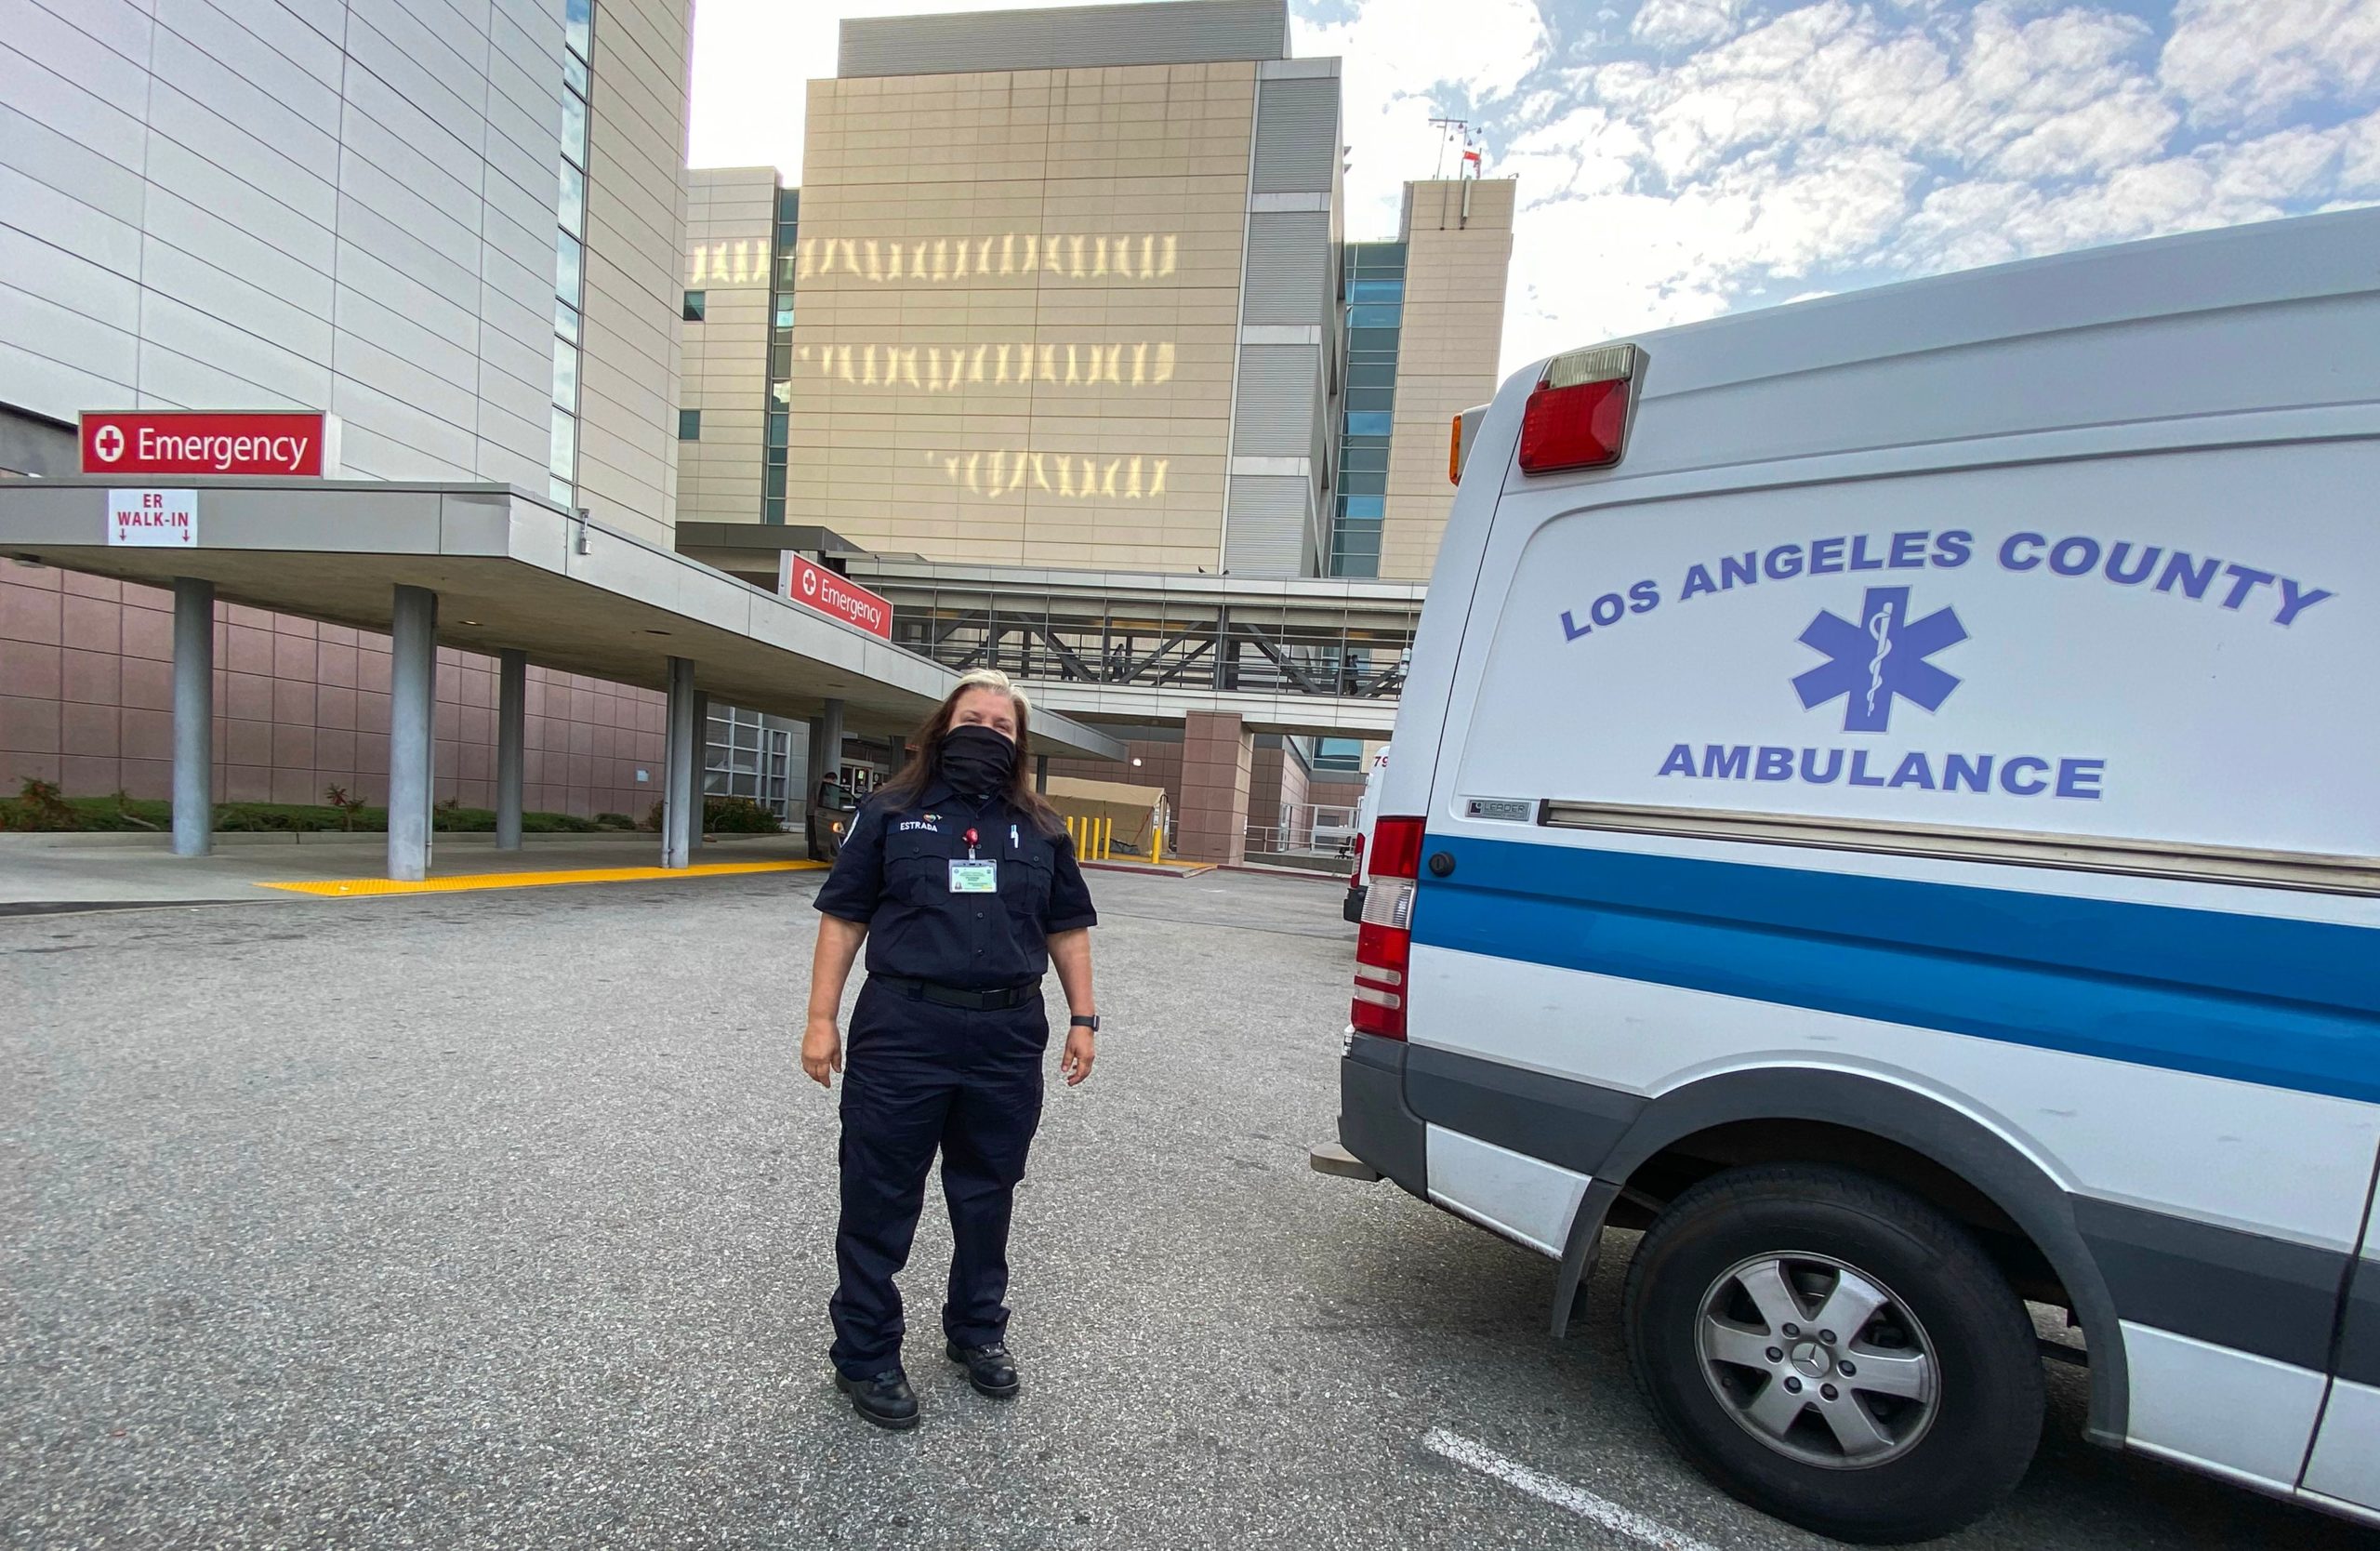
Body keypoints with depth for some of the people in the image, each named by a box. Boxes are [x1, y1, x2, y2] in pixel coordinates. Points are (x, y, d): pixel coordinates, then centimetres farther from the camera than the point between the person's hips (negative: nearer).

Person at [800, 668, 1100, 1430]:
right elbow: (843, 917, 1)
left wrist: (1083, 1018, 6)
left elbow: (1068, 928, 11)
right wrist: (821, 1020, -3)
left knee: (987, 1195, 17)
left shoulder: (1040, 829, 8)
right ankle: (865, 1355, 29)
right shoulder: (891, 813, 1)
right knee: (880, 1199, 9)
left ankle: (977, 1331, 39)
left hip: (1007, 1039, 3)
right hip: (902, 1033, -2)